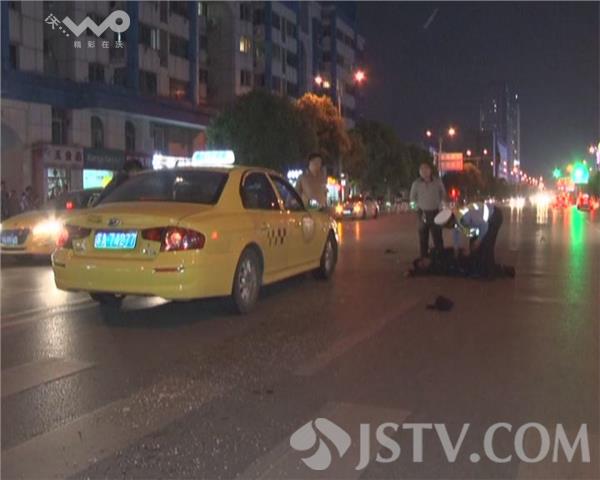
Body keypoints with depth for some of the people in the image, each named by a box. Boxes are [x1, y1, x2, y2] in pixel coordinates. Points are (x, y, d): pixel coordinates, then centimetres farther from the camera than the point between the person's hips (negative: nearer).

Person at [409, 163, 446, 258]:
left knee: (438, 237, 0)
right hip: (423, 213, 0)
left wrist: (438, 204, 6)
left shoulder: (437, 181, -2)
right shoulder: (416, 183, -2)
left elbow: (443, 194, 13)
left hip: (435, 213, 0)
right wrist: (419, 205, 2)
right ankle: (424, 259, 12)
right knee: (423, 238, 5)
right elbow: (412, 198, 11)